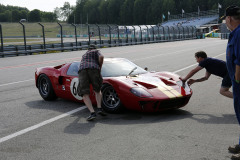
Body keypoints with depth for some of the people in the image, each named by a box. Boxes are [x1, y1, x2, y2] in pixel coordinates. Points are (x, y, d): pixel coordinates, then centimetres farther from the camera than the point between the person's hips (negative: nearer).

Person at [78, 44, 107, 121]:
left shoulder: (84, 55, 44)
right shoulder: (96, 51, 28)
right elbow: (101, 57, 3)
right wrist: (100, 67, 17)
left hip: (82, 71, 2)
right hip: (94, 69, -2)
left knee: (85, 95, -4)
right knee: (98, 90, 20)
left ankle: (92, 113, -23)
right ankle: (99, 108, 0)